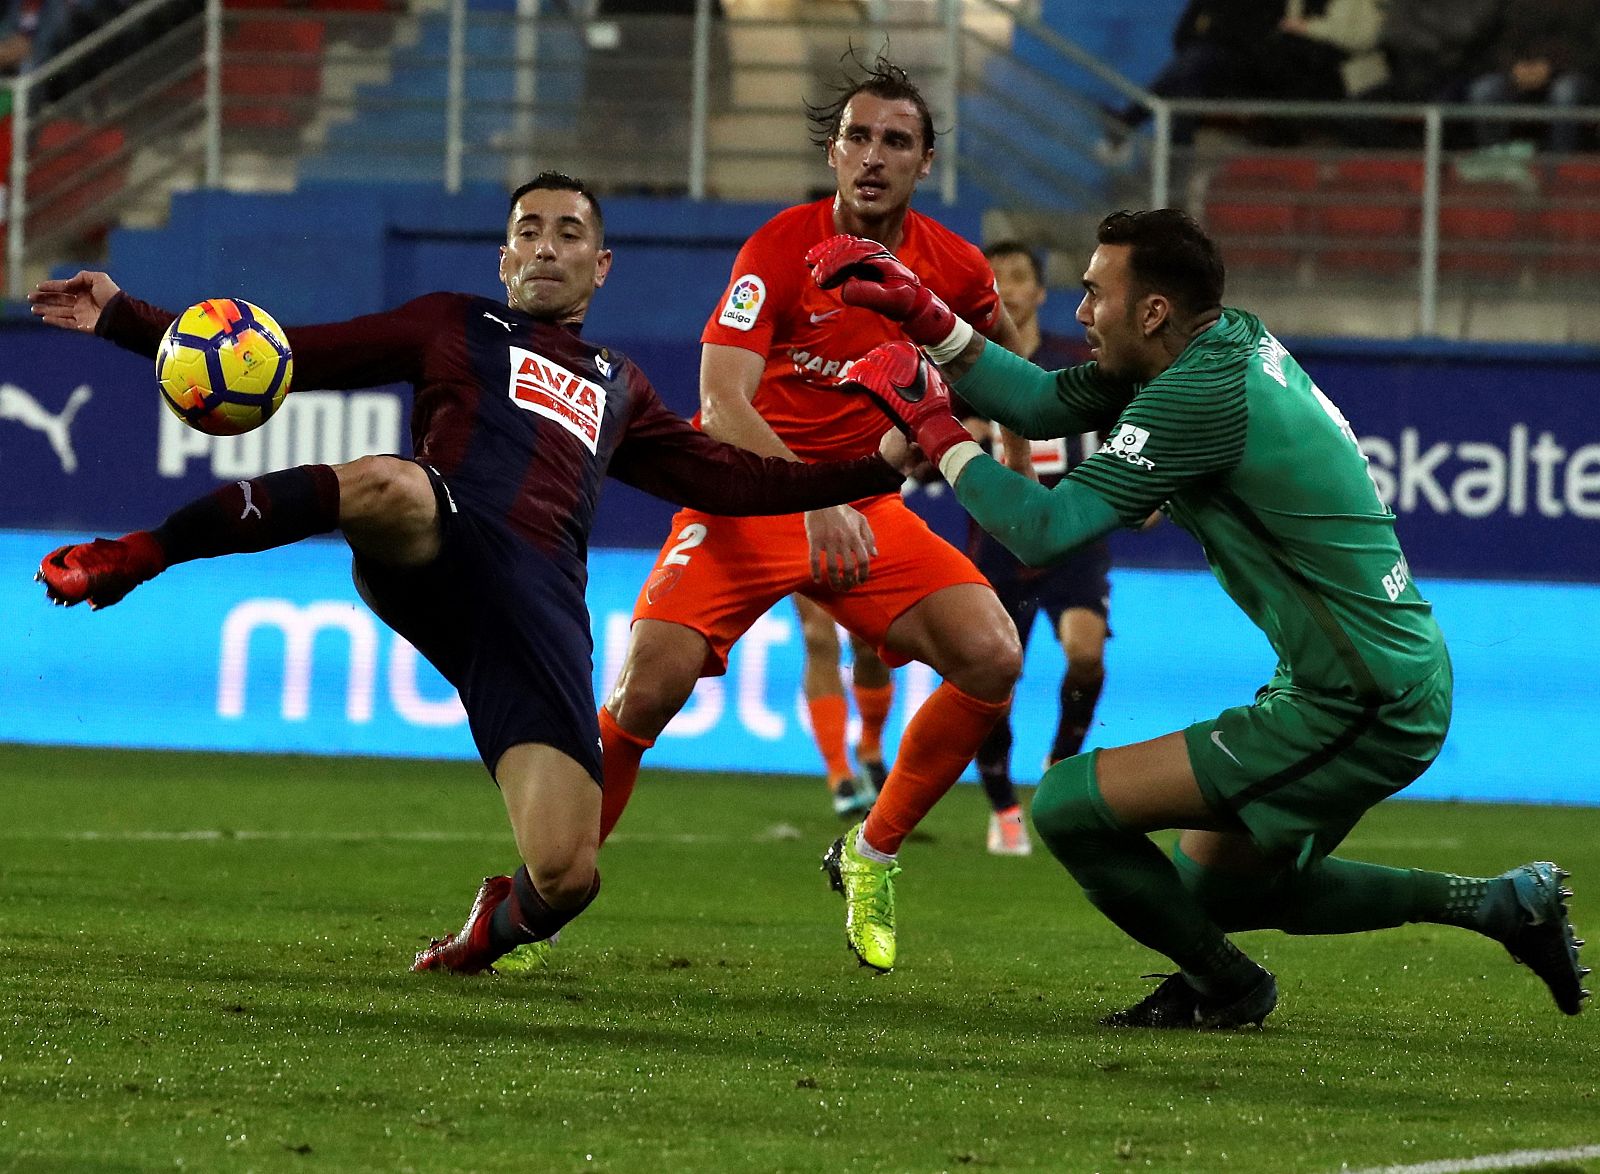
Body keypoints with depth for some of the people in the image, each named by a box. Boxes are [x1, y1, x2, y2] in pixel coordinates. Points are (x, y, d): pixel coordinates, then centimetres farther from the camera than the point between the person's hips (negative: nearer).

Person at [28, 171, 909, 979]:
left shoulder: (617, 389, 35)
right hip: (437, 551, -3)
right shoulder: (455, 329, 26)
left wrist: (883, 466, 28)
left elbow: (733, 480, 37)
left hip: (540, 611, 3)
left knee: (567, 877, -15)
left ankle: (503, 921, 25)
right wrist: (121, 319, 12)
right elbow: (280, 355, 21)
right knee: (383, 483, -43)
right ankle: (126, 561, -30)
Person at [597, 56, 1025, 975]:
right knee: (648, 689, -22)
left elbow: (1009, 370, 23)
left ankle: (872, 856, 5)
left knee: (993, 660, -17)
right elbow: (722, 403, -26)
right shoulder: (781, 247, -15)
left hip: (866, 508, 4)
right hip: (748, 497, -4)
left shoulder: (951, 267, -1)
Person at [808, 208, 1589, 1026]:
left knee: (1068, 807, -9)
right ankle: (1501, 904, 24)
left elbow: (1042, 528, -21)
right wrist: (925, 316, 10)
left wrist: (930, 423, -10)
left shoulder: (1201, 395, -20)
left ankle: (1223, 986, 12)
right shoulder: (1233, 340, 9)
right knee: (1216, 889, 26)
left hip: (1355, 712, -10)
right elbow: (1044, 406, 16)